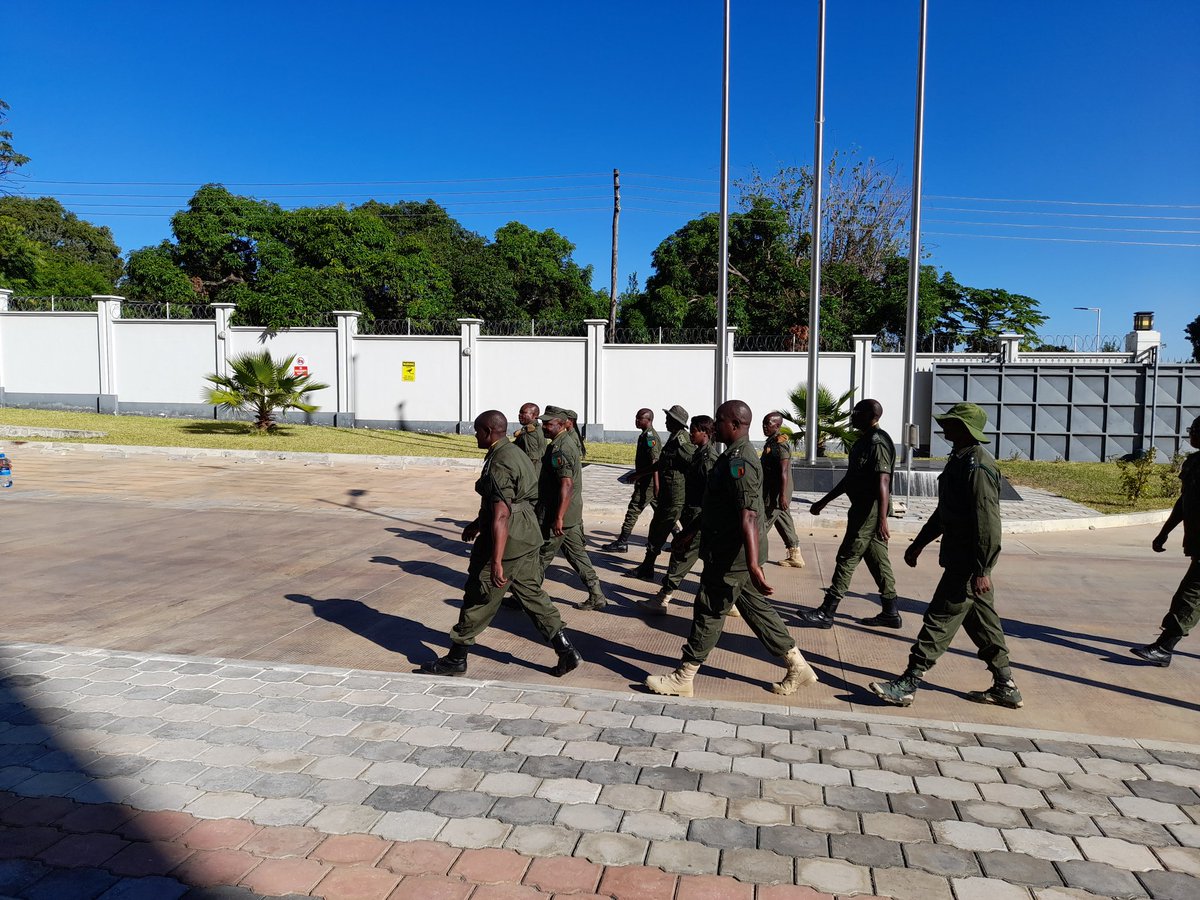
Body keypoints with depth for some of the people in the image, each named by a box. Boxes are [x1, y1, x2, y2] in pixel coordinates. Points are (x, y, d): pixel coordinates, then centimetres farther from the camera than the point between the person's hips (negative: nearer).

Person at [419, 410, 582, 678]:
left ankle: (456, 659, 18)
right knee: (532, 594, 15)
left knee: (478, 600, 4)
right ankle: (567, 651, 14)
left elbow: (501, 515, -26)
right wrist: (477, 523, 33)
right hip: (527, 538, 9)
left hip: (507, 541, -9)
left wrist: (496, 562, -28)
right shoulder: (515, 452, 11)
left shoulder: (499, 465, -20)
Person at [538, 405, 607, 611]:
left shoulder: (560, 449, -20)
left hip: (556, 514, -10)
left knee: (541, 556, 3)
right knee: (577, 553, 14)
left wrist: (558, 518, -27)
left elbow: (567, 485, -26)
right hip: (573, 514, 10)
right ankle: (596, 596, 15)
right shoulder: (570, 440, 10)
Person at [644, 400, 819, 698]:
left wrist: (754, 566, -38)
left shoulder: (739, 462, -22)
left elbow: (749, 517, -32)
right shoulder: (734, 455, 12)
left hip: (731, 556, -10)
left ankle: (683, 679, 13)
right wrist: (691, 530, 28)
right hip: (736, 555, 10)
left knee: (708, 611, 0)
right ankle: (797, 666, 24)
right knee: (756, 608, 16)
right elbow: (716, 503, 23)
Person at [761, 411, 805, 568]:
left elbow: (784, 471, -22)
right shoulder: (771, 442, 14)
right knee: (784, 523, 13)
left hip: (776, 495, -10)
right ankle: (795, 556, 19)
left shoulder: (780, 444, -17)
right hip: (772, 493, 10)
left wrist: (782, 495, -26)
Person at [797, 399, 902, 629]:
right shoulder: (864, 441, 15)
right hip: (863, 508, 10)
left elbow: (882, 483, -26)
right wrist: (824, 501, 25)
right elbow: (850, 478, 22)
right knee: (877, 560, 12)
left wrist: (882, 519, -32)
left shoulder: (878, 443, -17)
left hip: (870, 510, -10)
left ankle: (826, 613, 0)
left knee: (847, 558, -6)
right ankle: (890, 613, 20)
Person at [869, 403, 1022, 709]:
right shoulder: (959, 460, 12)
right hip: (960, 557, 10)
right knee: (982, 623, 16)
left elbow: (988, 523, -24)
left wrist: (982, 570, -24)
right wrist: (919, 543, 24)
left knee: (940, 620, -5)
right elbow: (945, 511, 21)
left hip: (969, 563, -10)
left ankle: (908, 685, 2)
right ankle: (1005, 687, 27)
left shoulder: (978, 467, -20)